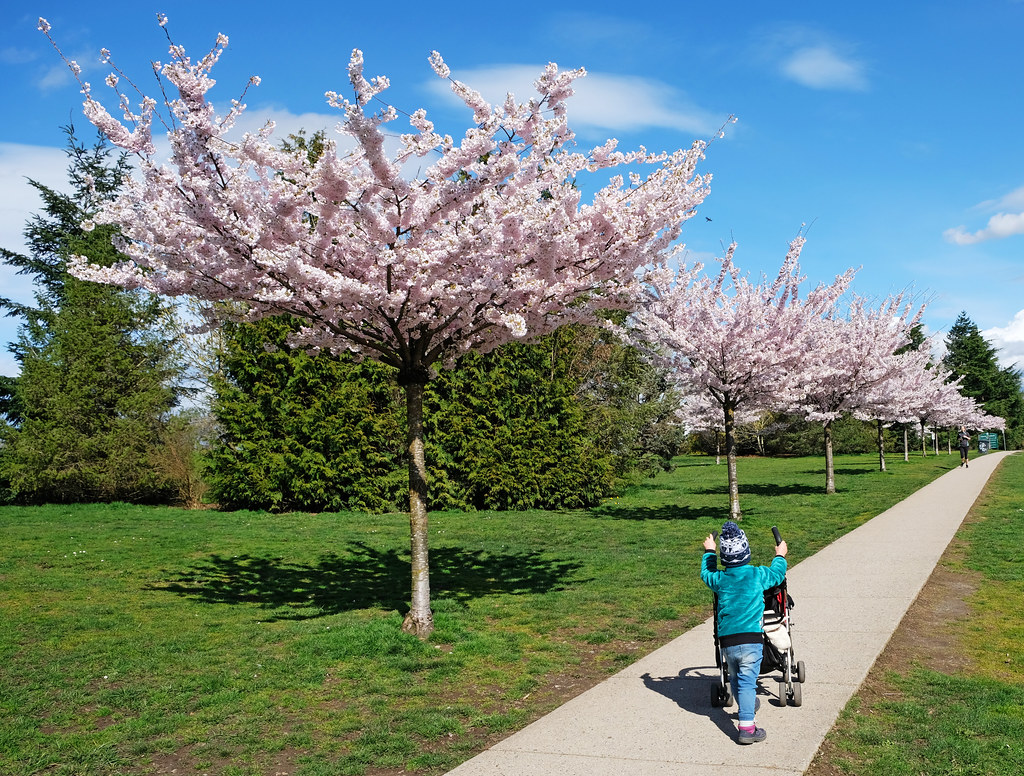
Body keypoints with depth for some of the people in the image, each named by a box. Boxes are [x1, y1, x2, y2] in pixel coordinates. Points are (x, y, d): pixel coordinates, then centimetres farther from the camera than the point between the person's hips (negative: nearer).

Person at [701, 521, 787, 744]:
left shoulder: (719, 579, 2)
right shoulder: (758, 575, -4)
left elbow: (706, 573, 25)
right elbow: (778, 573, 16)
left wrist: (709, 552, 40)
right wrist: (780, 556, 36)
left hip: (726, 641, 3)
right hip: (752, 638, -3)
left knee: (735, 680, 22)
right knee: (747, 682, -4)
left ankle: (747, 707, 44)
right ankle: (747, 727, -11)